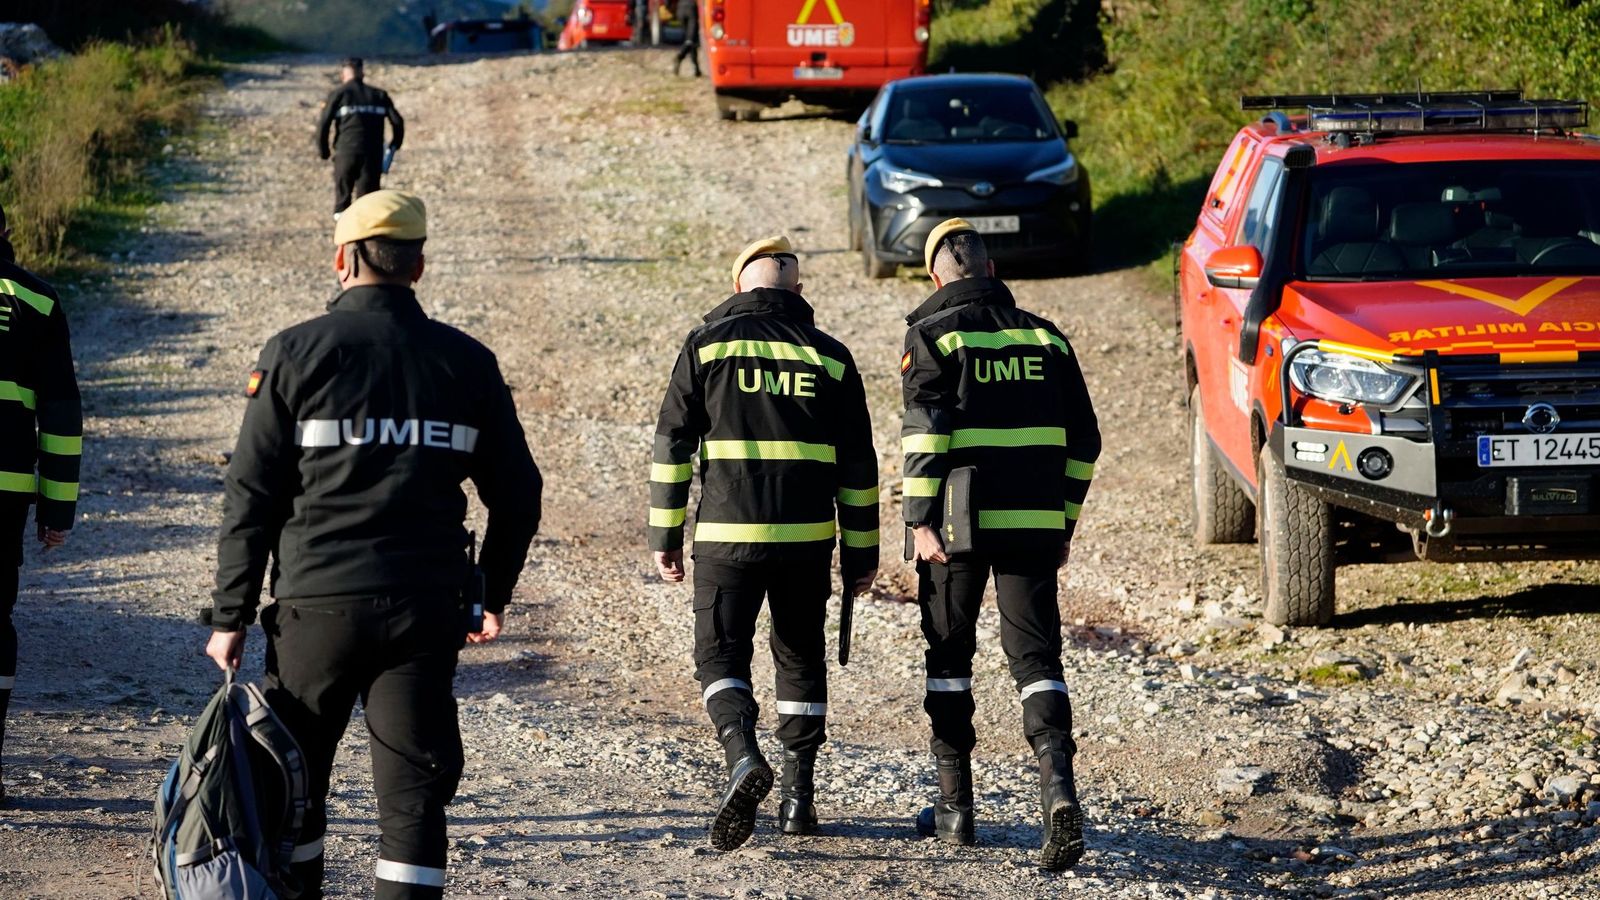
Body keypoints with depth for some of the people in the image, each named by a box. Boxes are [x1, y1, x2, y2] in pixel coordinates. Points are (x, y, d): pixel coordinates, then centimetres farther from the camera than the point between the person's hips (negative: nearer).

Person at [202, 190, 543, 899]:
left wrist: (231, 617, 2)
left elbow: (251, 496, -3)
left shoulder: (296, 354, -1)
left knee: (291, 781, 13)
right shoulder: (466, 361, 6)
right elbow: (518, 495, 10)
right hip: (426, 612, 1)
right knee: (412, 788, 3)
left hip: (317, 604, -1)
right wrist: (493, 597, 24)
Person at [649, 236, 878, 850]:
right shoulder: (829, 356, 6)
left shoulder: (709, 344, 1)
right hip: (807, 539, 2)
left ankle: (743, 758, -22)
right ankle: (799, 794, 16)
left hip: (727, 535, -2)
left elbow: (673, 445, -1)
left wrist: (665, 535, 5)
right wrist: (860, 552, 13)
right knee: (801, 657, 17)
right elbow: (857, 463, 7)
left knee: (720, 656, 5)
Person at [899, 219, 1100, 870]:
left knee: (949, 656, 11)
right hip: (1033, 523, 3)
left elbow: (925, 433, -12)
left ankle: (955, 805, 16)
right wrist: (1064, 521, 17)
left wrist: (922, 520, -12)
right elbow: (1083, 439, 11)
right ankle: (1057, 779, -22)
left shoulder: (932, 334, -1)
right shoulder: (1045, 337, 11)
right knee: (1036, 656, 2)